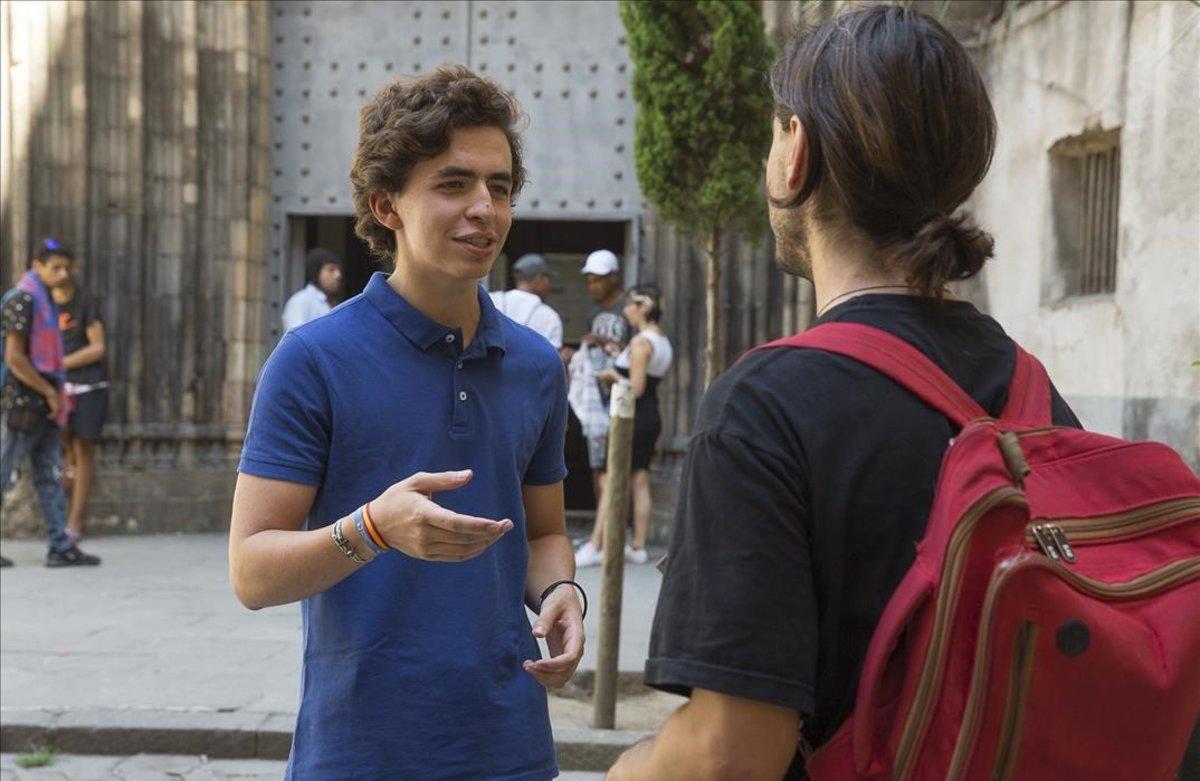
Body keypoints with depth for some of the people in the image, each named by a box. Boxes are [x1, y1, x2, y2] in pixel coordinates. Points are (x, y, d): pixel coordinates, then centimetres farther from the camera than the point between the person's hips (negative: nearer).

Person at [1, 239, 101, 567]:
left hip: (45, 406, 10)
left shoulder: (44, 300, 17)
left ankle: (61, 546, 8)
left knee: (49, 476, 7)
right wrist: (50, 392, -14)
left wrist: (58, 393, 13)